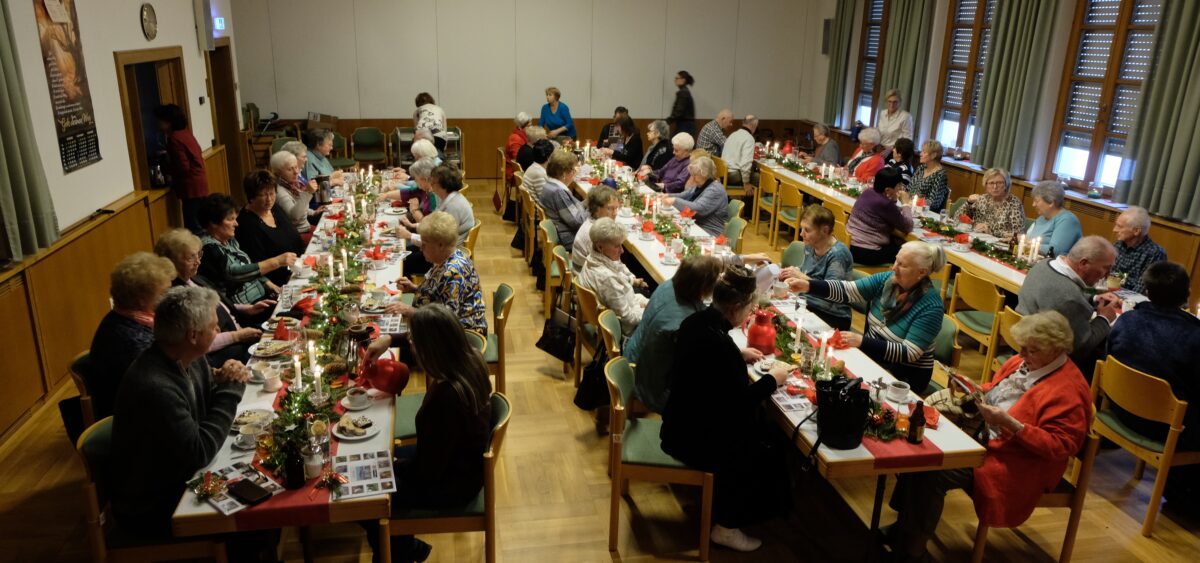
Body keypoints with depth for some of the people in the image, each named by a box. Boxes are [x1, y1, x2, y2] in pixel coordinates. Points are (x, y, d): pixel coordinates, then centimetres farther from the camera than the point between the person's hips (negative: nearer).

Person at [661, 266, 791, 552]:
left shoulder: (697, 321, -4)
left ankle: (723, 502, 30)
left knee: (759, 432, 17)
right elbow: (742, 403, -22)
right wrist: (773, 378, -8)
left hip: (683, 424, 9)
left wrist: (738, 354, 12)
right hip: (694, 440, -9)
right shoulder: (719, 344, -31)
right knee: (769, 455, 4)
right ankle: (727, 527, 18)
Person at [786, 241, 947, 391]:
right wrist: (809, 286, -26)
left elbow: (909, 353, -23)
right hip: (872, 354, 6)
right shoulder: (886, 280, -3)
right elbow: (848, 291, -11)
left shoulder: (930, 307, -20)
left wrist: (863, 341, -29)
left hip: (906, 373, -6)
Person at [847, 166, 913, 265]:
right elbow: (907, 228, -11)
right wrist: (905, 203, -2)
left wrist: (893, 199, 5)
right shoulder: (885, 204, -20)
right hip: (866, 253, -8)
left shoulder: (868, 193, 4)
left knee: (896, 242, 27)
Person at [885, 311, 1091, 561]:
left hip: (1015, 464, -9)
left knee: (931, 472, -25)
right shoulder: (1022, 362, 9)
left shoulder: (1069, 390, -16)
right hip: (982, 435, 9)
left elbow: (1060, 447, -21)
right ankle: (904, 525, 2)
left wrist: (1011, 424, -29)